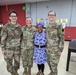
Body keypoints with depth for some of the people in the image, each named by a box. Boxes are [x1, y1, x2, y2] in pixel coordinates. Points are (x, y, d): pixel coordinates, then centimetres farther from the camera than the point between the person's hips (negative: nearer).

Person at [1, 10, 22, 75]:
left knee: (17, 61, 16)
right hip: (9, 48, -3)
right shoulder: (6, 26, -8)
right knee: (9, 62, 7)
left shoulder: (19, 26, 2)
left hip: (17, 48, 3)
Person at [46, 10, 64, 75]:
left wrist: (60, 49, -15)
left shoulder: (58, 25, -12)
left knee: (54, 64, 2)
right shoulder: (48, 26, 8)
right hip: (48, 48, 7)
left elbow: (62, 38, -12)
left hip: (55, 49, -7)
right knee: (49, 62, 20)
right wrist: (46, 46, 15)